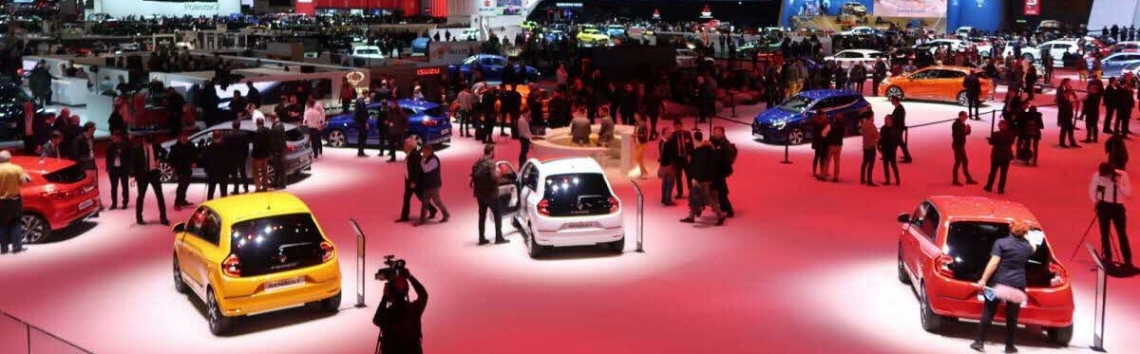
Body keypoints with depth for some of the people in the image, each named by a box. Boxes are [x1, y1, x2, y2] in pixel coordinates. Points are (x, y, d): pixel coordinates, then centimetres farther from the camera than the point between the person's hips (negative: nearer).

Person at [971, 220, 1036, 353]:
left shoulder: (1001, 242, -6)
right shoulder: (1027, 246, 7)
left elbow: (994, 263, -13)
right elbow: (1033, 249, 33)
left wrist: (983, 279, -12)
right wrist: (1028, 239, 50)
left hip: (998, 282, -2)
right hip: (1017, 284, 3)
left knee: (988, 312, 4)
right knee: (1012, 316, 11)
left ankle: (979, 342, 2)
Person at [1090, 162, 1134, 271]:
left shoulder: (1122, 175, -11)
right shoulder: (1097, 175, -10)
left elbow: (1129, 194, -10)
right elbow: (1092, 190, 7)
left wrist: (1119, 185, -23)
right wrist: (1096, 202, -3)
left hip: (1118, 207, -1)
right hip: (1104, 207, 1)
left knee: (1122, 234, -1)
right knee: (1105, 233, 6)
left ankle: (1128, 261, 3)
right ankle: (1108, 258, 20)